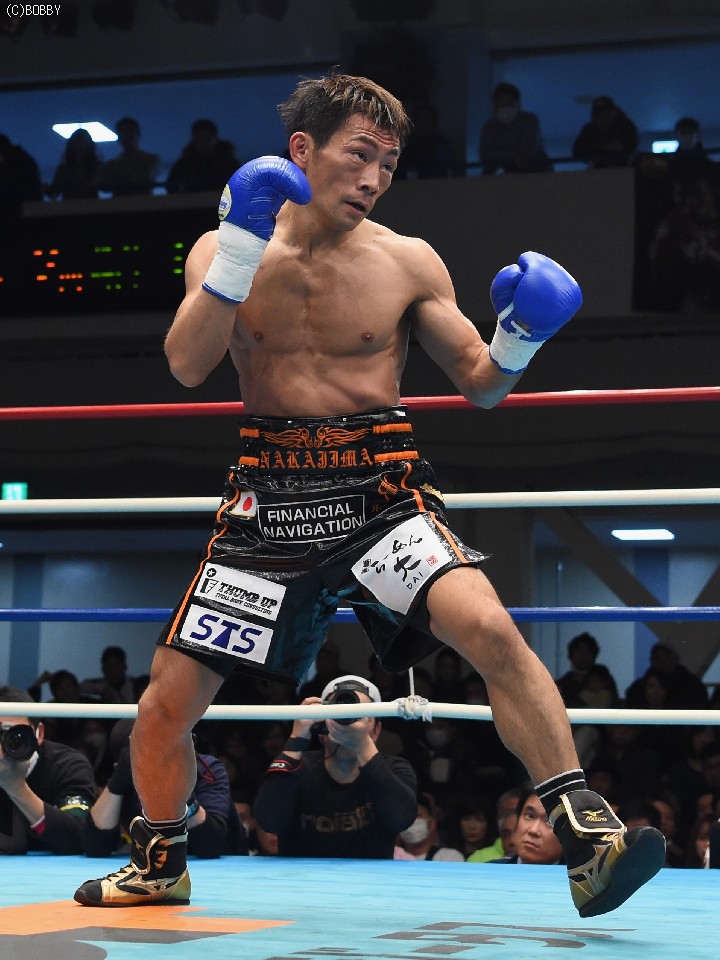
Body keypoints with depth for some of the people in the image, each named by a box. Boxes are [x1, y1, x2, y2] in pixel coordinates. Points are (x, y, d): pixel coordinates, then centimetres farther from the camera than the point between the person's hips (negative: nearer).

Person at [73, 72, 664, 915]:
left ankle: (587, 840, -21)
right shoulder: (223, 252, 4)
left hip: (382, 493, -1)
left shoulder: (408, 263, 3)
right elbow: (187, 366, -12)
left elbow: (481, 384, 8)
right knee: (166, 703, 3)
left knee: (490, 629, -27)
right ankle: (160, 863, 30)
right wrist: (242, 246, -20)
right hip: (270, 497, 1)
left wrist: (520, 335, -14)